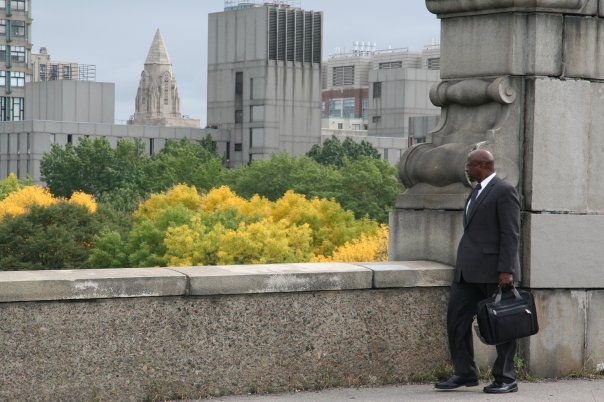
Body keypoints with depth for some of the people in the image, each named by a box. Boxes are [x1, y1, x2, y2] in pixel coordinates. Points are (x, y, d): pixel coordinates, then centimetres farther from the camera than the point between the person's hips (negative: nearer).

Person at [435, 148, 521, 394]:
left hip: (493, 270, -9)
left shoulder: (504, 191, -8)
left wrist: (506, 270, -20)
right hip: (468, 270, 9)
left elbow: (511, 233, -14)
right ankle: (465, 373, 12)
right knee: (456, 319, 4)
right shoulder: (477, 192, 20)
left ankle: (506, 379, 8)